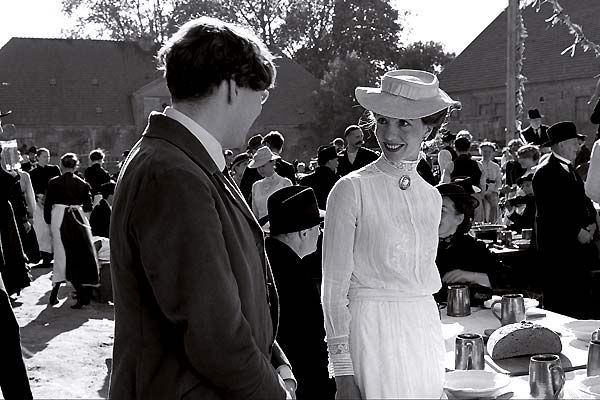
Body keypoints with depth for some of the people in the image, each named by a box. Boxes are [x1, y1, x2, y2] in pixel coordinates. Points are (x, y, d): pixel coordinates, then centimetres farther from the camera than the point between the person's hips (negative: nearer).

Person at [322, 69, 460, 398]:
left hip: (426, 331, 5)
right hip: (371, 331, -5)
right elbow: (334, 287, -9)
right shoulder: (352, 189, -9)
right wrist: (343, 372, -11)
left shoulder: (432, 196, 8)